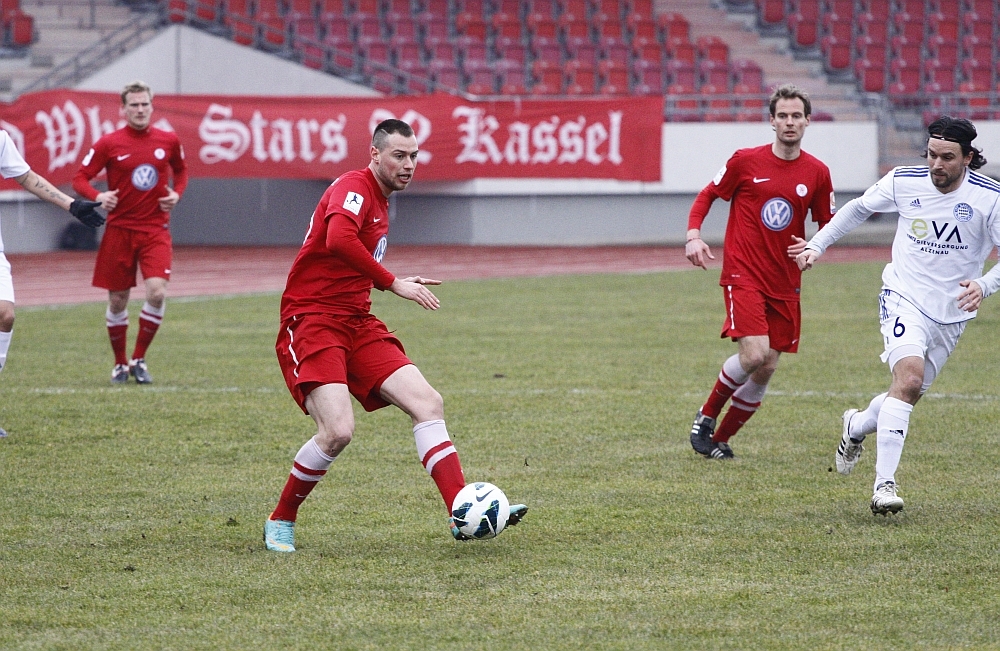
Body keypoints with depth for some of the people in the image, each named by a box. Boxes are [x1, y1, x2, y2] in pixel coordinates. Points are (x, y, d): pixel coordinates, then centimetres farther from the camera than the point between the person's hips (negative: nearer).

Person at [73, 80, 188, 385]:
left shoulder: (168, 140, 3)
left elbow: (181, 169, 22)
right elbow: (80, 178, -1)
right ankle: (120, 364, 23)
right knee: (117, 301, 4)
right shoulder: (109, 143, -4)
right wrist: (98, 197, -21)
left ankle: (139, 359, 0)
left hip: (155, 229, 1)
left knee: (157, 292, -17)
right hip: (119, 230, -1)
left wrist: (176, 193, 3)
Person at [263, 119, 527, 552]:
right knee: (337, 431, -23)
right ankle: (279, 523, -2)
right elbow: (337, 240, -33)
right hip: (312, 321, -9)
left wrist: (400, 283, 20)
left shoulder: (380, 203, 19)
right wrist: (393, 284, -29)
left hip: (357, 322, 9)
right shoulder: (354, 187, -12)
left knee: (427, 403, -6)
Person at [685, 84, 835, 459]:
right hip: (743, 275, -4)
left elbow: (829, 225, 15)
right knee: (754, 354, -21)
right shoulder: (746, 161, -4)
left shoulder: (817, 173, 3)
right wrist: (693, 235, -9)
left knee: (766, 369, 2)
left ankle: (720, 439, 19)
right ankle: (706, 417, 3)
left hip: (785, 283, 4)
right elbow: (707, 196, 7)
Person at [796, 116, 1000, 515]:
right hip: (904, 298, -2)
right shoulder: (903, 182, -7)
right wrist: (818, 244, 8)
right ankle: (884, 484, -28)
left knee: (909, 392, 10)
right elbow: (859, 208, 12)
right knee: (909, 377, -25)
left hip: (952, 314, 2)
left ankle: (856, 428, 45)